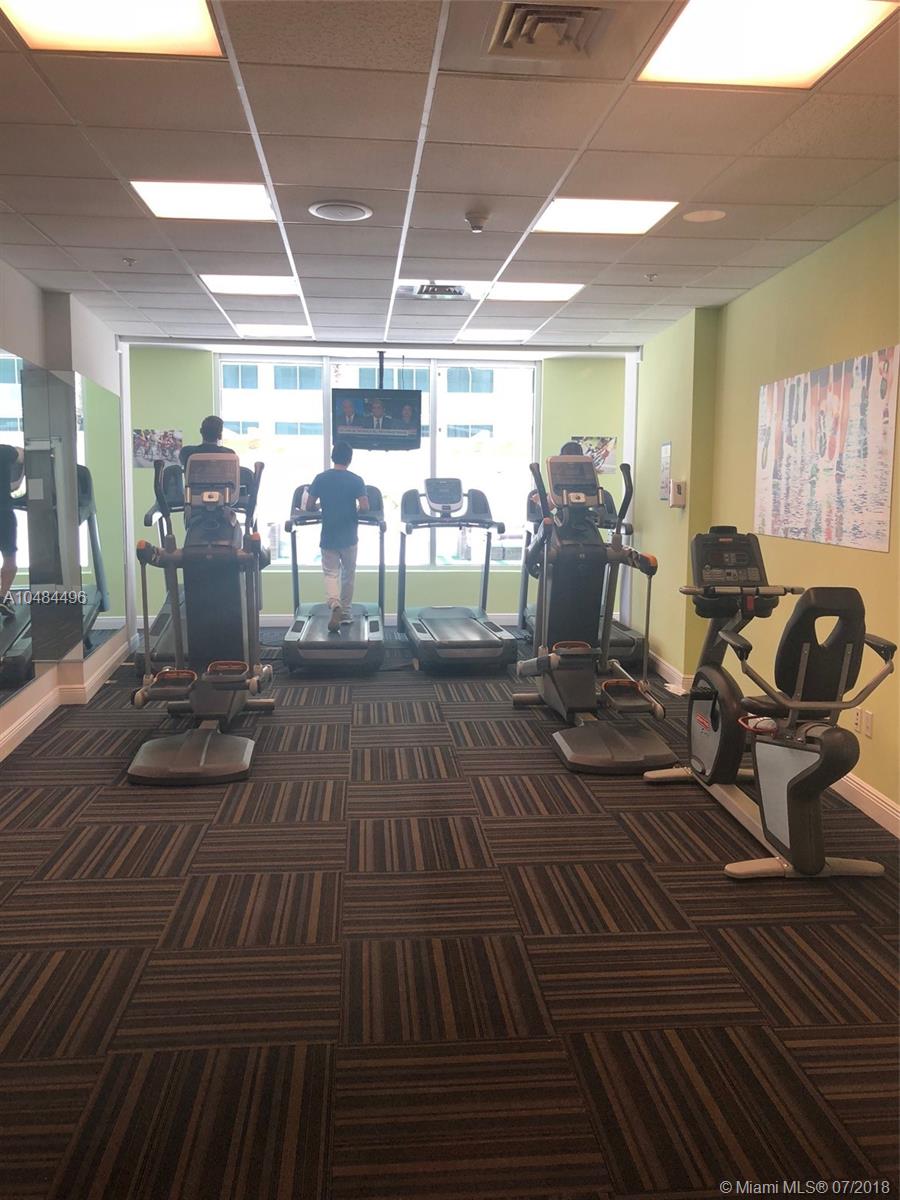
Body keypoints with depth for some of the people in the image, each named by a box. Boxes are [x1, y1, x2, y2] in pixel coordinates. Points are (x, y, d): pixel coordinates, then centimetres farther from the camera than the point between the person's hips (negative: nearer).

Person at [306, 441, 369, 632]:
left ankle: (335, 606, -21)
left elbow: (309, 507, -1)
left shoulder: (320, 478, -2)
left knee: (331, 574, 6)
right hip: (349, 538, -1)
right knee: (348, 575, 15)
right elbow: (364, 507, -13)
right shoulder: (356, 480, -7)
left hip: (328, 537, 1)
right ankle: (345, 613, 21)